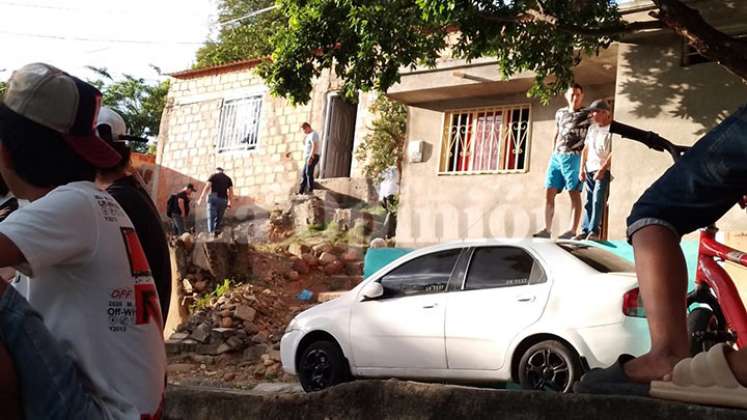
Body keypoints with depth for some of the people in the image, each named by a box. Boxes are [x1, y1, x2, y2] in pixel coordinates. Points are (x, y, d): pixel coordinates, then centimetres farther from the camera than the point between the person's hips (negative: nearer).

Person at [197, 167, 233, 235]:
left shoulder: (213, 176, 10)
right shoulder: (228, 178, 18)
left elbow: (207, 187, 0)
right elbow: (231, 191, 11)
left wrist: (201, 198, -1)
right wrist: (229, 202, 15)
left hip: (213, 198, -3)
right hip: (223, 200, 3)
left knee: (211, 216, -8)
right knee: (219, 218, 12)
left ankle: (211, 231, -23)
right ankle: (217, 229, 0)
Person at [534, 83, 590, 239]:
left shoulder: (587, 115, 3)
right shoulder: (560, 113, 17)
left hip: (573, 157, -5)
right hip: (556, 156, 5)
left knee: (574, 194, -7)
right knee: (549, 193, 0)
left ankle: (572, 231, -11)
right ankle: (547, 229, 3)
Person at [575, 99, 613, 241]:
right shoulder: (592, 128, 15)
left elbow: (613, 152, -14)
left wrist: (602, 169, -18)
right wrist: (582, 169, 10)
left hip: (604, 170, -7)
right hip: (590, 170, 7)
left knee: (598, 200, -14)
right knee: (589, 201, 7)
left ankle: (594, 231, -16)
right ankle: (585, 230, 8)